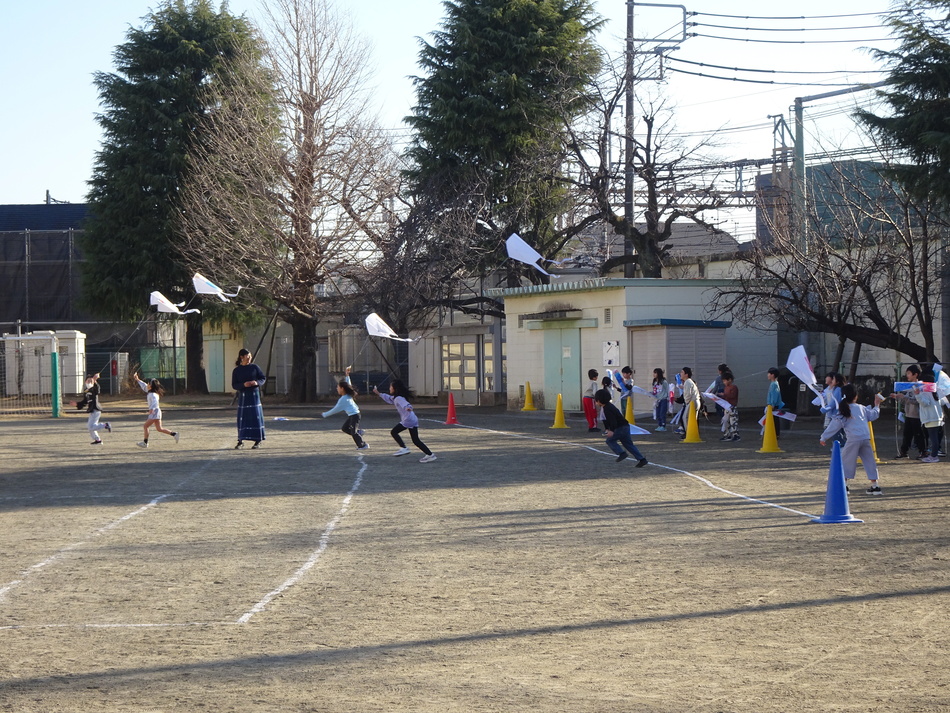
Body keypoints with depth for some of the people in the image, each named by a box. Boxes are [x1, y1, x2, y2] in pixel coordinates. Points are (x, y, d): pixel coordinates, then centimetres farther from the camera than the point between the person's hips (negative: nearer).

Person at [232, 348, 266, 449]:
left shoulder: (254, 367, 3)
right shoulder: (236, 371, 2)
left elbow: (263, 378, 7)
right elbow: (234, 385, 0)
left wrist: (257, 382, -14)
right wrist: (243, 384, -18)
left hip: (254, 394, 0)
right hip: (242, 396, 0)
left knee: (256, 417, -2)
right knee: (242, 418, -1)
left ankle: (258, 441, 5)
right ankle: (240, 441, 5)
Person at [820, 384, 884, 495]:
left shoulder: (843, 411, 1)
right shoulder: (861, 408, 12)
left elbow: (834, 426, 3)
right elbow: (873, 415, 28)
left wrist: (823, 438, 12)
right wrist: (877, 405, 47)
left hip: (853, 439, -4)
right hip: (866, 438, 4)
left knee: (846, 461, 6)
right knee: (869, 461, 12)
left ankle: (843, 484, 1)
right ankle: (874, 485, 13)